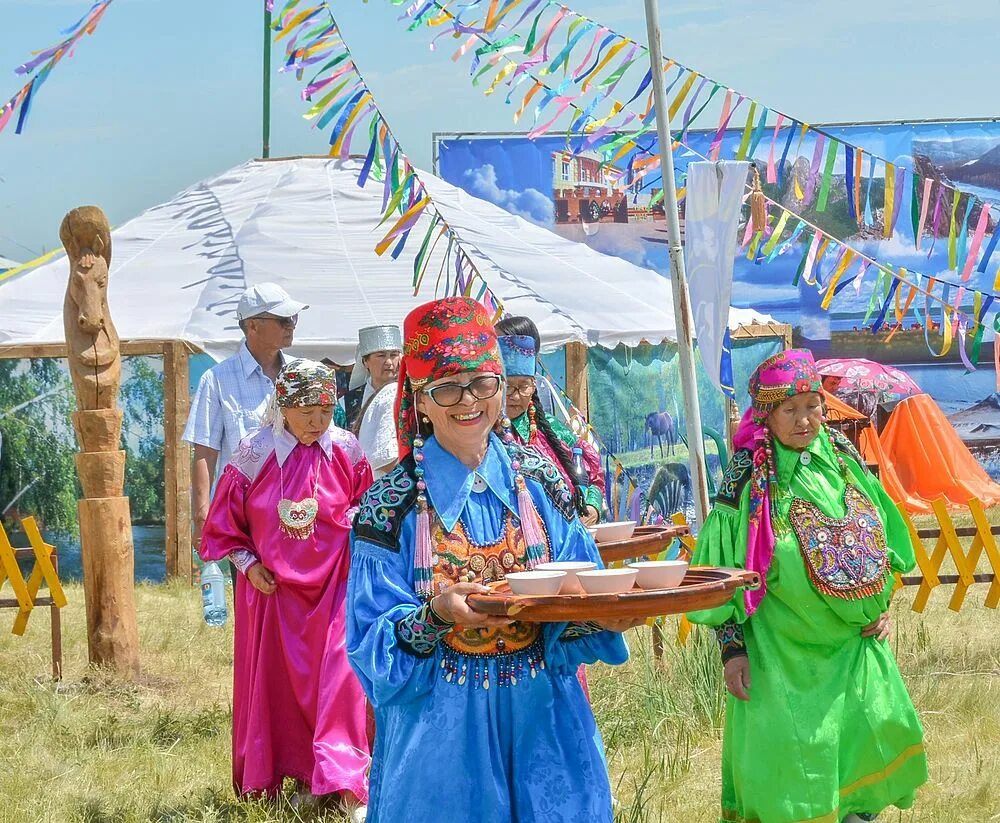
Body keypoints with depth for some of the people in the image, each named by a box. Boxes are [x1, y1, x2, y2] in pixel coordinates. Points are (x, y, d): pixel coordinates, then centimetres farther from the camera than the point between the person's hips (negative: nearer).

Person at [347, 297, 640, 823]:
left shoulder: (540, 482, 3)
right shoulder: (392, 504, -7)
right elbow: (371, 644, -9)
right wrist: (435, 615, -27)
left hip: (543, 722, 3)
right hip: (441, 733, -3)